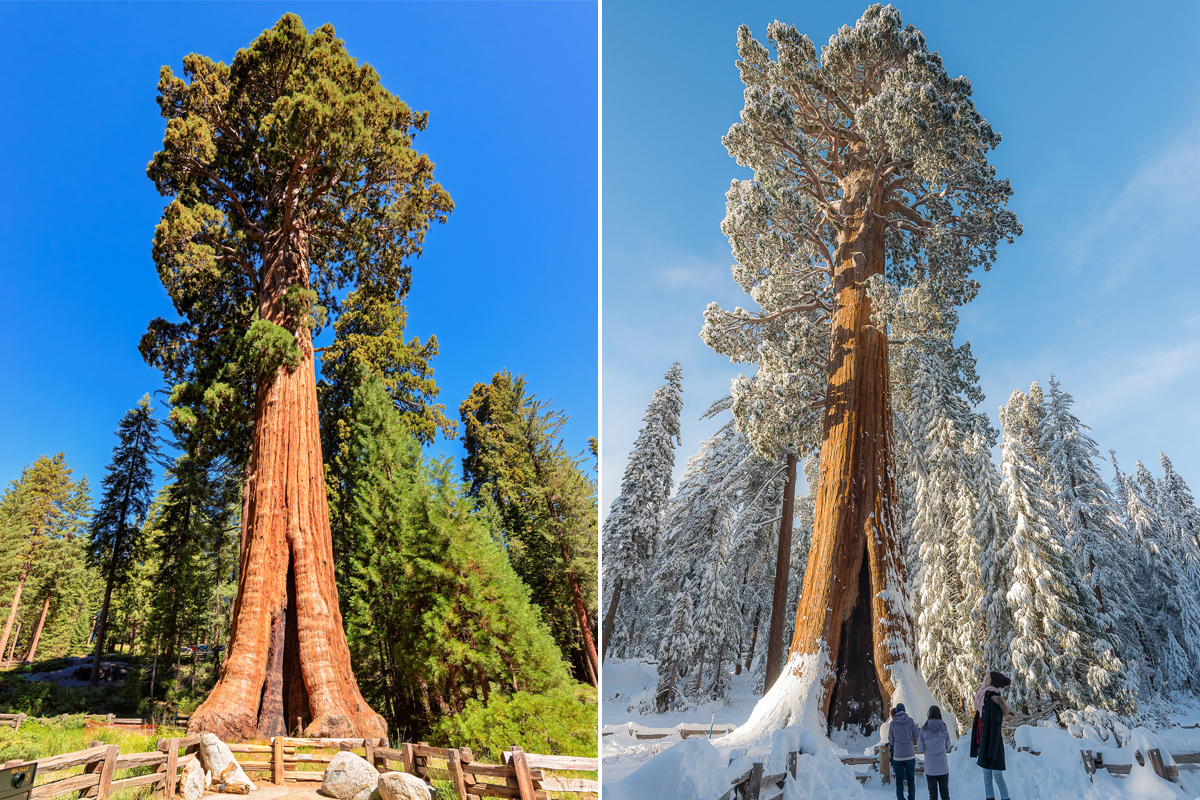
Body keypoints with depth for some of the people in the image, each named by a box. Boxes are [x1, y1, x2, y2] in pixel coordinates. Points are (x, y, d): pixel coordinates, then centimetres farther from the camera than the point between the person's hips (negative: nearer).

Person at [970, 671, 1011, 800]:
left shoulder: (994, 702, -16)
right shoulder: (985, 700, 10)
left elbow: (995, 728, -18)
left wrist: (991, 753, -18)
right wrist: (979, 748, 17)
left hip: (993, 745, -8)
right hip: (983, 744, 8)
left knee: (998, 778, 0)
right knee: (987, 778, 11)